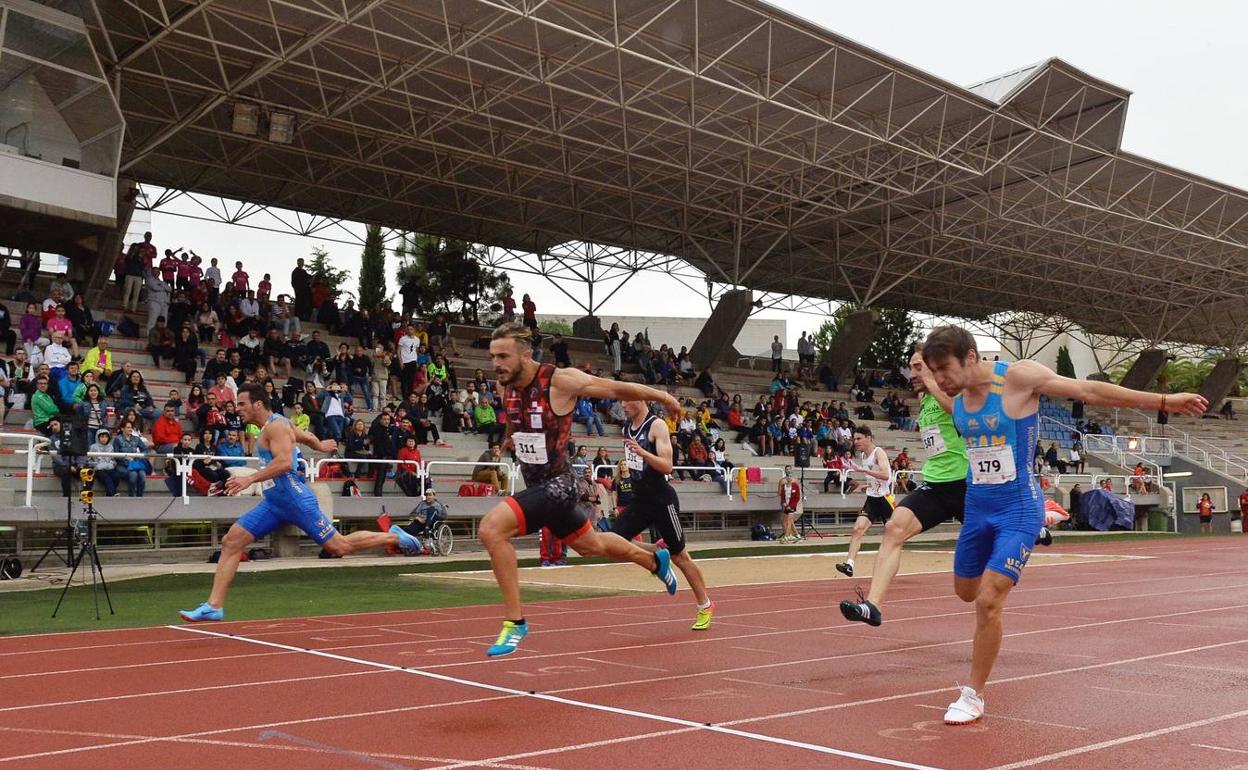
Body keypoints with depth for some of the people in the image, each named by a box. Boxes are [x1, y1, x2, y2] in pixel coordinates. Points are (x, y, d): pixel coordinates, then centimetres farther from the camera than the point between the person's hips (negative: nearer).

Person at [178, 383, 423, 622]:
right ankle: (214, 606, -1)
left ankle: (394, 536, 17)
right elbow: (307, 437, 29)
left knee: (341, 546, -2)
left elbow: (284, 462, -30)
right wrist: (320, 446, 50)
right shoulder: (273, 425, 14)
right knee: (230, 542, -2)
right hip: (273, 502, 10)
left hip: (295, 500, -9)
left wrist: (250, 479, -33)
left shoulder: (276, 426, -15)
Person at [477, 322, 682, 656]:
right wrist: (510, 438, 35)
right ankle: (655, 560, 55)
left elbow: (617, 388, -9)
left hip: (557, 485, -8)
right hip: (536, 486, 8)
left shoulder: (560, 381, -22)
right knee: (591, 545, 28)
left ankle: (514, 620, -15)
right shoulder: (510, 387, -2)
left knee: (491, 528, -26)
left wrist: (662, 397, 2)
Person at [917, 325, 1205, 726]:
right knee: (966, 590, 17)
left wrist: (1162, 401, -12)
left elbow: (1089, 390, -13)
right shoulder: (958, 398, 0)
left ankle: (973, 696, 1)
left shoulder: (1017, 377, -17)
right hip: (976, 506, 6)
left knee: (988, 601, -13)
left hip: (1017, 507, -6)